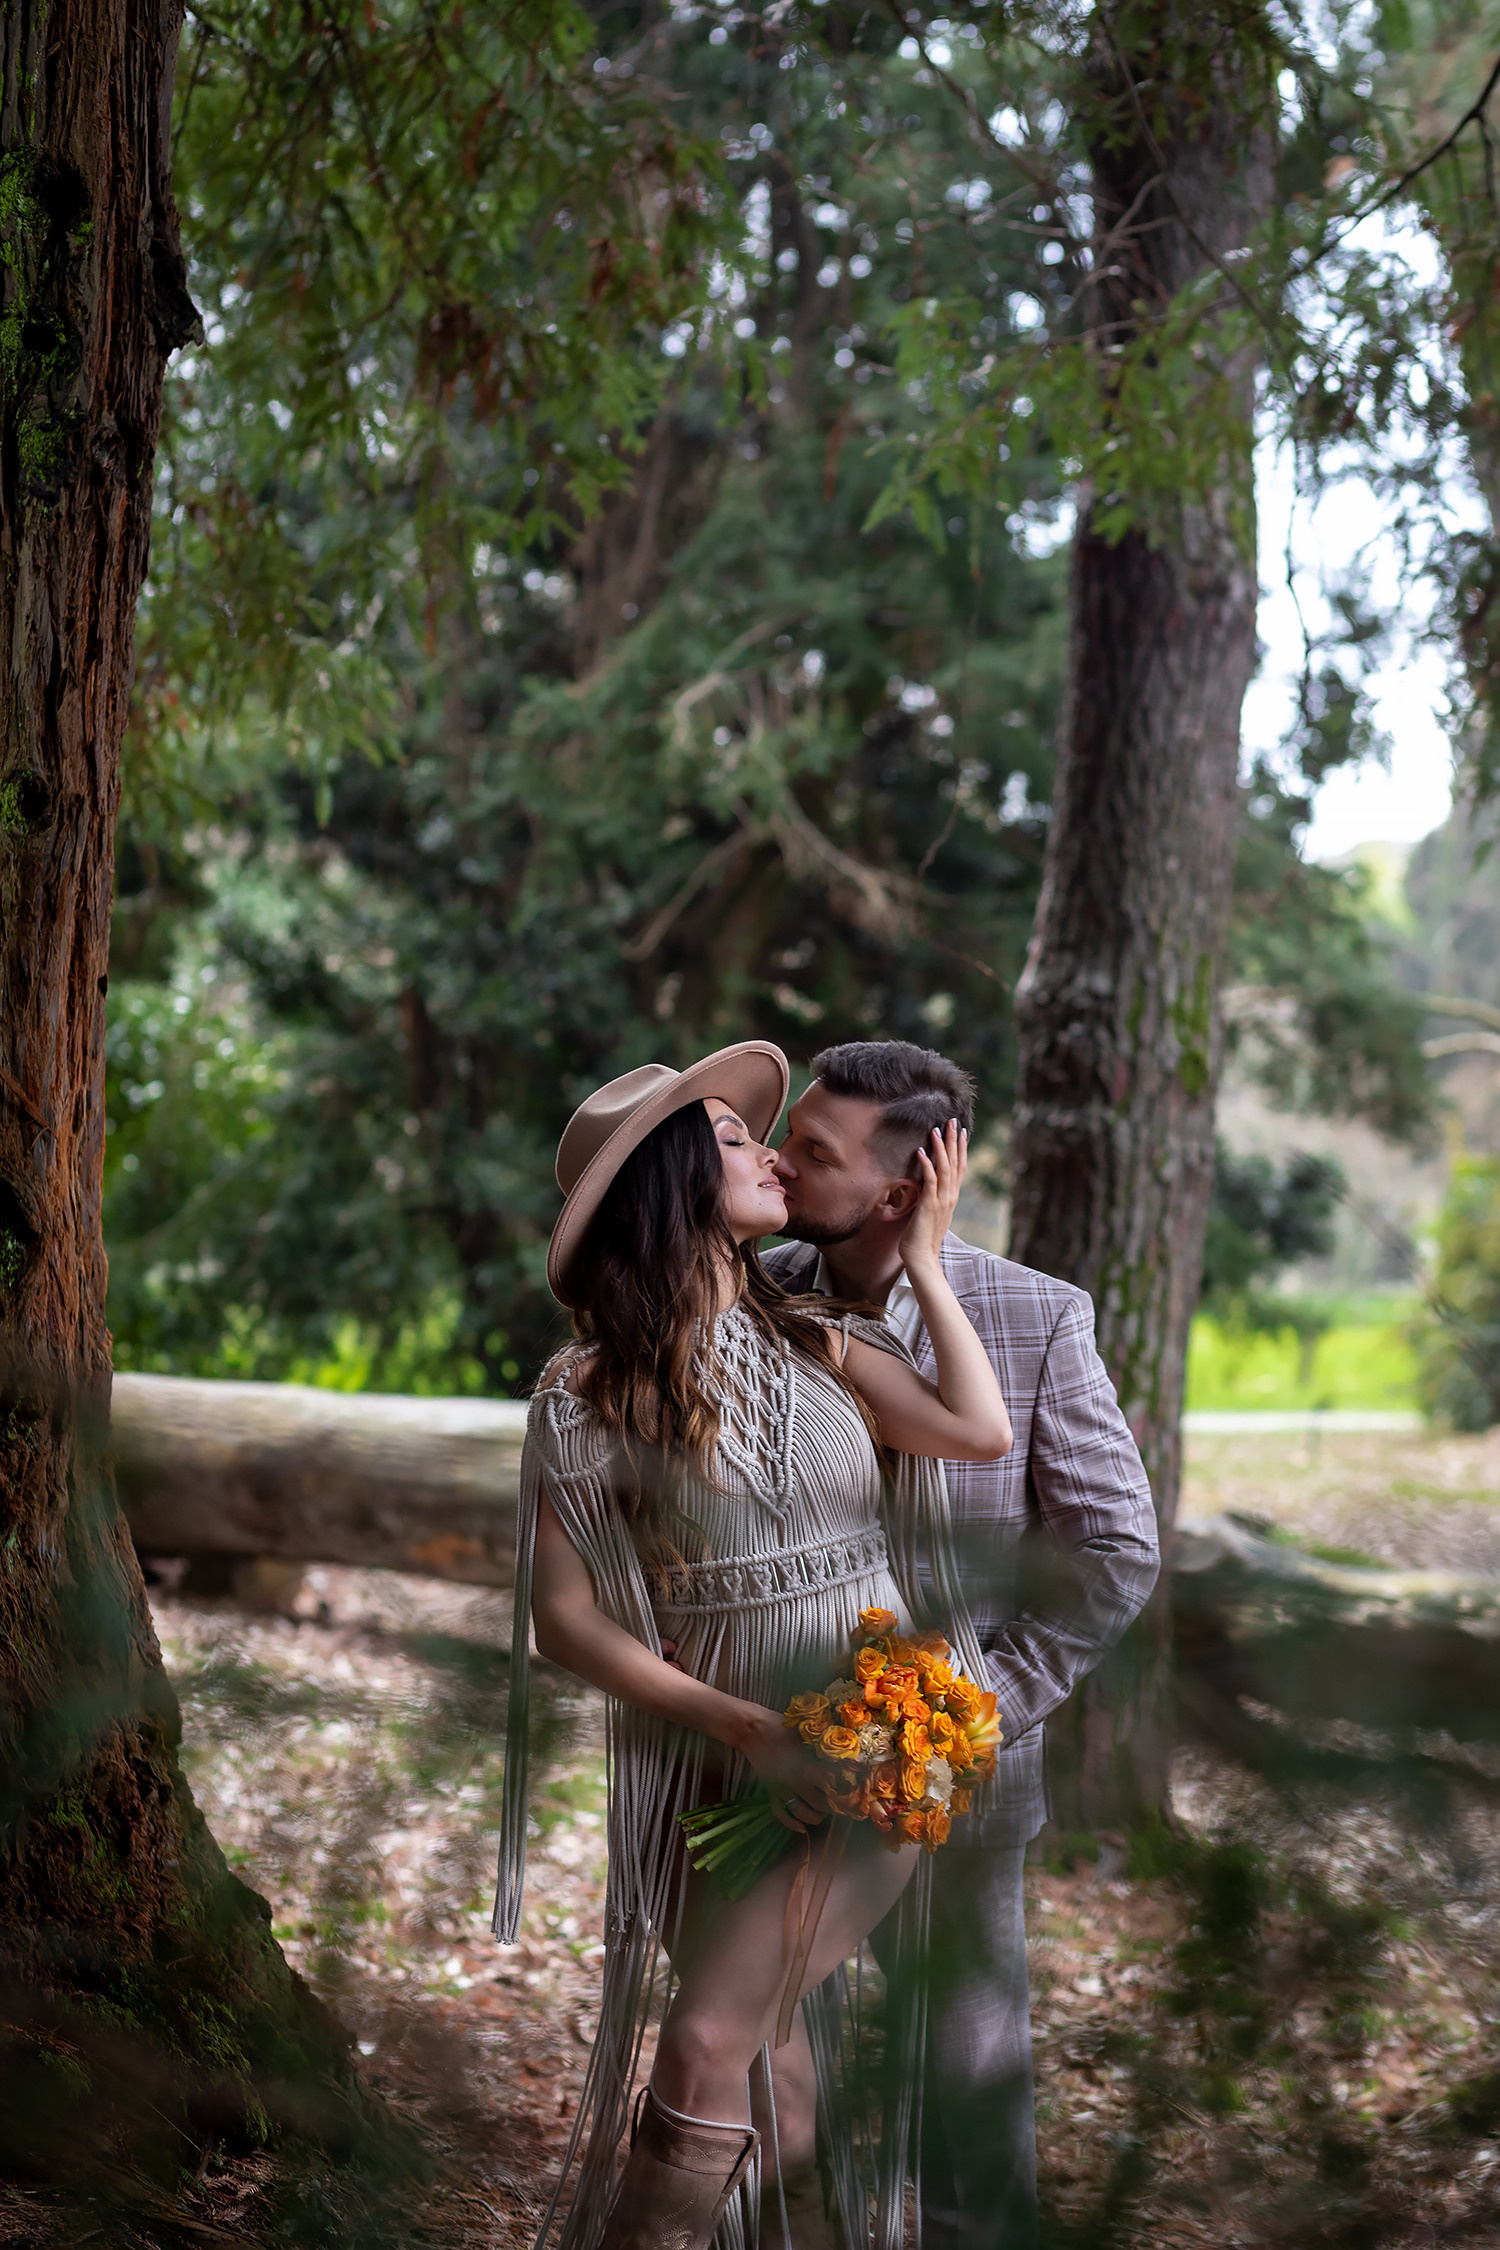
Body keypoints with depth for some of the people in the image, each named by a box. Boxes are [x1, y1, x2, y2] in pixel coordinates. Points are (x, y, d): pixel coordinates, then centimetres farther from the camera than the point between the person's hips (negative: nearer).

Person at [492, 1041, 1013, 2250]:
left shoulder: (824, 1348, 7)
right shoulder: (589, 1400, -2)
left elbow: (980, 1430, -9)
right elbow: (567, 1617, -6)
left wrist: (924, 1257, 1)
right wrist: (745, 1725, -15)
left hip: (874, 1756, 0)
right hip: (711, 1776, 0)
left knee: (707, 2046, -16)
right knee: (769, 2085, 5)